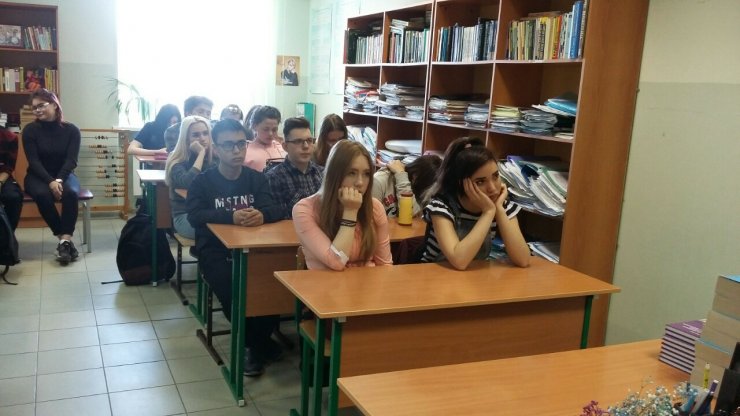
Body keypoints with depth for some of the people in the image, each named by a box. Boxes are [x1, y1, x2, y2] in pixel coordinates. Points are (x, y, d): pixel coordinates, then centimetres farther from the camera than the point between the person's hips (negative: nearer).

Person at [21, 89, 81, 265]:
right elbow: (34, 161, -10)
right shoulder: (30, 130, -4)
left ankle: (65, 239, -32)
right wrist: (50, 182, -26)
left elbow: (71, 160, -10)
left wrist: (59, 180, -27)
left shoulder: (71, 129, -4)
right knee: (42, 194, -33)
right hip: (38, 176, 0)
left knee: (70, 192, -33)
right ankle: (64, 238, -24)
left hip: (64, 175, 0)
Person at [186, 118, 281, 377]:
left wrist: (261, 215, -31)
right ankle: (261, 343, -3)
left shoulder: (257, 178, 9)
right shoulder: (202, 182, 1)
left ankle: (257, 342, 3)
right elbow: (194, 216, -16)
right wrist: (231, 216, -32)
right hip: (215, 251, -2)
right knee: (232, 292, -29)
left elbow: (275, 209, -6)